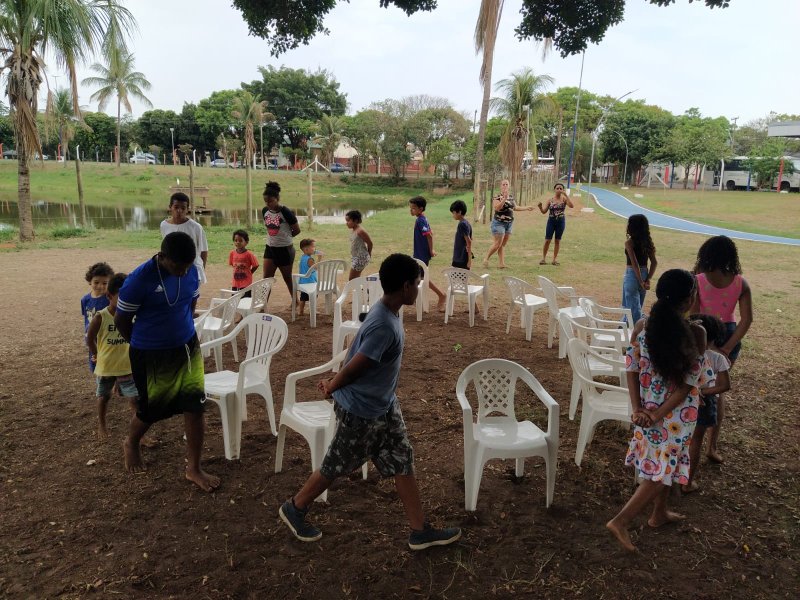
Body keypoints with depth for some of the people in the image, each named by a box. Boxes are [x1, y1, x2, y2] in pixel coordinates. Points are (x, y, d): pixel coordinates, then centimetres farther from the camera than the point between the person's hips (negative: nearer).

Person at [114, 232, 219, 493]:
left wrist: (181, 331, 15)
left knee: (194, 406, 0)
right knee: (151, 409, 14)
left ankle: (193, 469, 16)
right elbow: (121, 320, -11)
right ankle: (131, 443, 49)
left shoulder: (191, 271, -8)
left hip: (187, 348, 4)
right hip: (150, 355, -4)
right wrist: (145, 344, 3)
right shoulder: (140, 279, -23)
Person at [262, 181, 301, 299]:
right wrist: (276, 237, 6)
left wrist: (285, 237, 5)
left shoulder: (285, 212, -18)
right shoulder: (264, 211, -1)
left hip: (285, 249, -5)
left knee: (287, 278, 10)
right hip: (270, 248, 5)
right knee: (266, 278, -2)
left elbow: (297, 230, -8)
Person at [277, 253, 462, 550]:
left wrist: (334, 382, 11)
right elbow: (354, 368, -29)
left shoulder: (387, 313, -1)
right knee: (336, 466, 12)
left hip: (384, 405, 9)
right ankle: (293, 509, 36)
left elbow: (356, 357, 8)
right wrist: (331, 388, -11)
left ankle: (420, 531, 25)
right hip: (361, 411, -9)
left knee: (403, 462, 13)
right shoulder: (384, 326, -33)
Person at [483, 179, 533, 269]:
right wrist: (504, 198, -34)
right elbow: (497, 208, -28)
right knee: (497, 244, -10)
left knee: (503, 245, 8)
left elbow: (515, 207, 26)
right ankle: (486, 259, 6)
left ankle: (501, 263, 9)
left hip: (509, 223, 7)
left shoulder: (511, 197, 11)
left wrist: (527, 208, 28)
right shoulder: (497, 197, -11)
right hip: (499, 223, -7)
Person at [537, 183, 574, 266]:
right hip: (551, 221, 1)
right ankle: (544, 258, 11)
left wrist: (566, 195, -22)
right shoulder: (550, 200, 1)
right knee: (547, 240, 0)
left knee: (558, 240, 7)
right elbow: (544, 211, 3)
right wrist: (540, 207, -19)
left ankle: (555, 259, 15)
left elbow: (572, 206, -19)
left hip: (561, 221, -1)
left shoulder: (564, 199, -2)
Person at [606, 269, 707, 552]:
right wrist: (658, 415, -15)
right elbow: (688, 384, -18)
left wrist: (637, 408, -6)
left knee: (658, 463, 24)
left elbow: (632, 369, -7)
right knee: (664, 468, 9)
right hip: (676, 413, -5)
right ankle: (621, 521, 4)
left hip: (648, 406, 5)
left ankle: (659, 514, 42)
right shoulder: (695, 333, -18)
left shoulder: (642, 326, -7)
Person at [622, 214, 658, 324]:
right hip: (644, 275, 7)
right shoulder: (648, 242, 4)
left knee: (633, 308, 2)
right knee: (637, 307, 19)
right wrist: (648, 279, -1)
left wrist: (641, 282, -17)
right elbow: (654, 262, 0)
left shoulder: (629, 242, -14)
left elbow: (635, 264, -20)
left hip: (632, 276, -7)